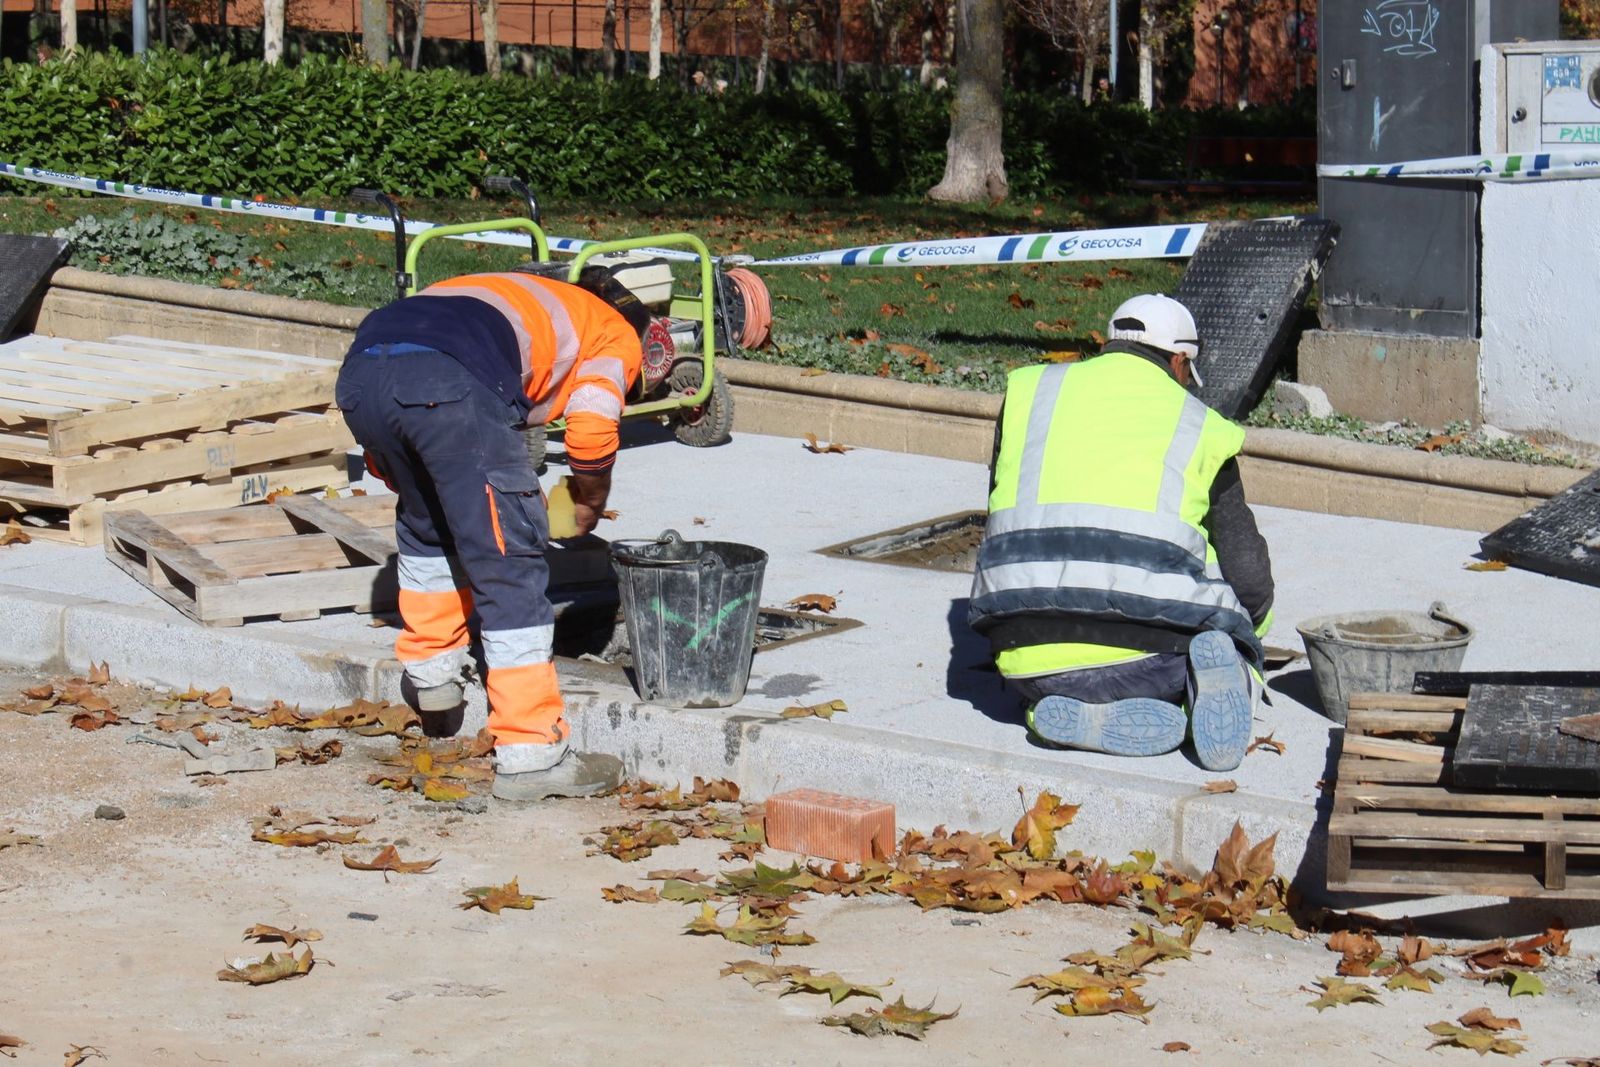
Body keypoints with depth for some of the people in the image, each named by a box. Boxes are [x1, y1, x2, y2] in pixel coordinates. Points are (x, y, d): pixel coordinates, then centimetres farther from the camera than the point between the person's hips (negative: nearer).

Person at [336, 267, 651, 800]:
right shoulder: (616, 335, 28)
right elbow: (592, 431, 9)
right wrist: (588, 507, 26)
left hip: (358, 373, 6)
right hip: (452, 386, -6)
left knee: (423, 522, 33)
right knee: (511, 568, 1)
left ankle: (430, 669, 39)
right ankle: (530, 755, 1)